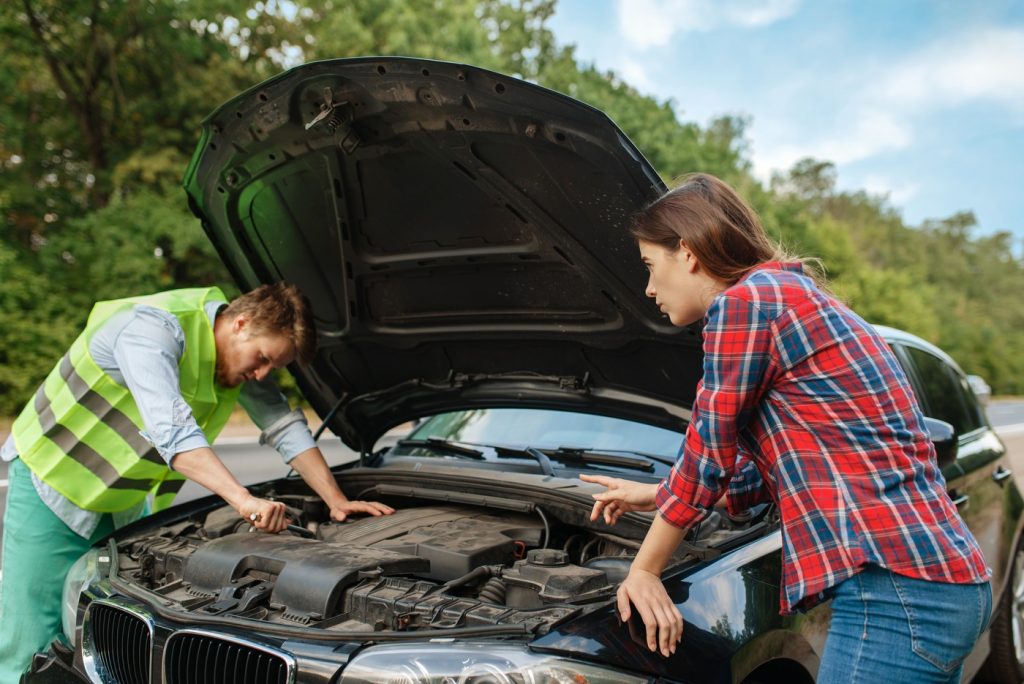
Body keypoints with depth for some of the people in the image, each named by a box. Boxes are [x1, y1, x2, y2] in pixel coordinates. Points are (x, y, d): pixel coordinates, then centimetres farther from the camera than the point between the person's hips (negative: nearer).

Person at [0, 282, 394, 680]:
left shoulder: (240, 353, -5)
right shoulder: (152, 330, -29)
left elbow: (284, 424, -1)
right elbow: (172, 431, -41)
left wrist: (336, 501, -9)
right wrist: (244, 500, -49)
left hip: (123, 501, 7)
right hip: (49, 482, -7)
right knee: (33, 647, -4)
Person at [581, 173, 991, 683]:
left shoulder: (743, 301, -10)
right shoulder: (798, 297, 19)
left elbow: (708, 459, -6)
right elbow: (772, 467, 25)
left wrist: (643, 571, 6)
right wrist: (656, 496, 32)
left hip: (896, 590, -10)